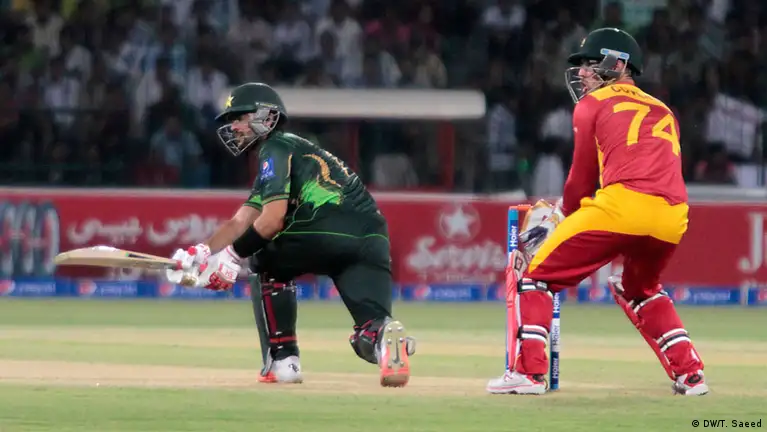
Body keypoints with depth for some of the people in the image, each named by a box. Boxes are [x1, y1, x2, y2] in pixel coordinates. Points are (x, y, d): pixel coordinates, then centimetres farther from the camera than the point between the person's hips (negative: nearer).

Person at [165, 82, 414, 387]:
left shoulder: (276, 149, 6)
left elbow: (273, 219, -7)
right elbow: (239, 223, 27)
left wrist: (231, 257, 1)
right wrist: (202, 253, 13)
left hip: (333, 232, -8)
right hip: (373, 245, 8)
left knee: (266, 259, 20)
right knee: (369, 336, 3)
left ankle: (284, 360, 10)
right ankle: (384, 336, -33)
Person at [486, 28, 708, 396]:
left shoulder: (593, 104, 15)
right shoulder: (663, 111, 30)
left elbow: (583, 176, 15)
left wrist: (565, 213, 34)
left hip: (622, 204, -6)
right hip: (673, 217, 6)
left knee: (536, 274, 8)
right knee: (641, 289, 34)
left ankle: (529, 372, -4)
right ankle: (690, 374, 21)